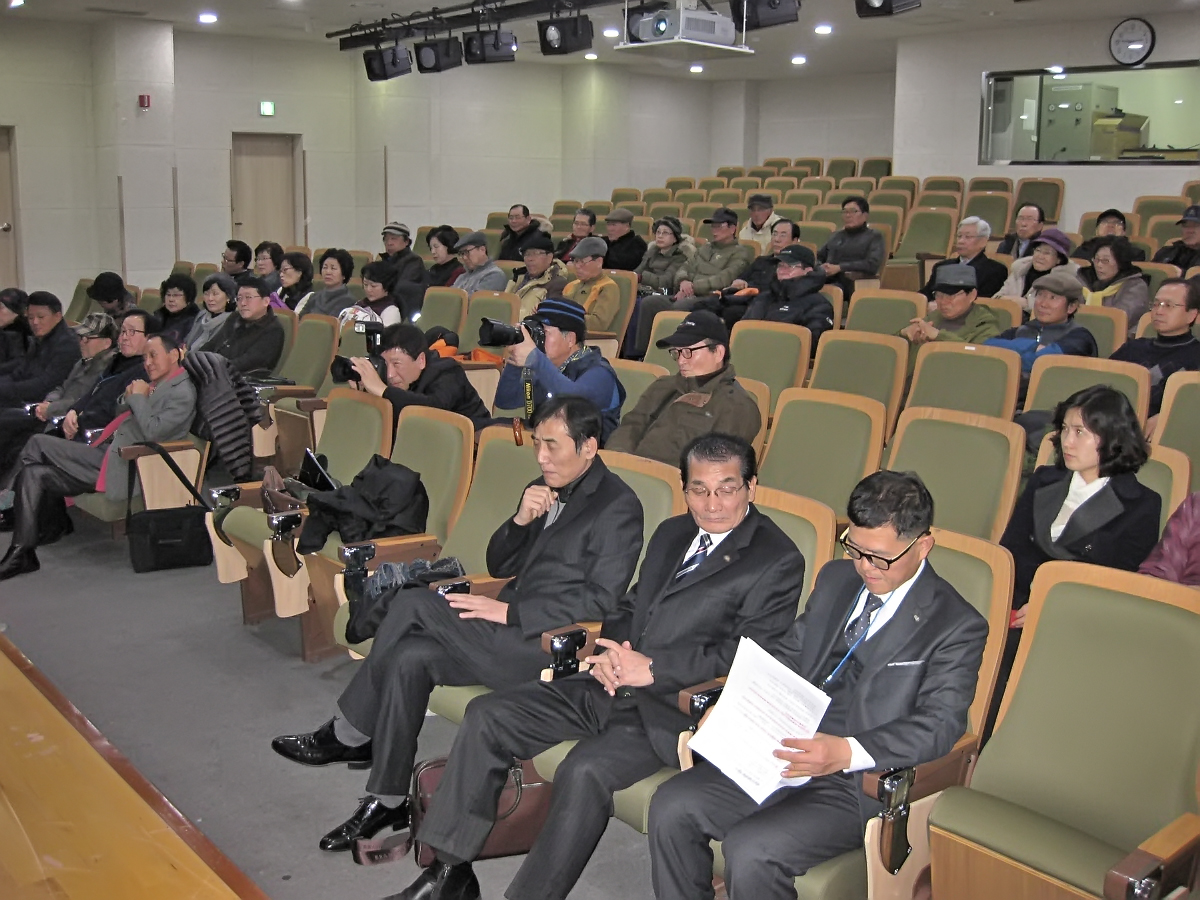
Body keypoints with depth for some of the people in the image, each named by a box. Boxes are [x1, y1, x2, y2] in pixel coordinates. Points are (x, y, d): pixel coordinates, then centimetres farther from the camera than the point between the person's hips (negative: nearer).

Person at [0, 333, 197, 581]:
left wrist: (138, 397, -10)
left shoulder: (182, 392, -11)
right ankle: (21, 552, 5)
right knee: (35, 472, 1)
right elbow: (120, 413, 23)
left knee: (38, 444, -9)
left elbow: (153, 432, -22)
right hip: (107, 451, 9)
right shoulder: (156, 385, 17)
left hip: (119, 465, -9)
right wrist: (129, 397, 3)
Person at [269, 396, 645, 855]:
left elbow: (600, 600, -16)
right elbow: (499, 566, 17)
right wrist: (521, 520, -4)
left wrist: (508, 611, -18)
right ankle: (388, 801, -3)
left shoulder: (618, 505, -9)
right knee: (410, 658, -16)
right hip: (511, 630, 8)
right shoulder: (543, 490, 16)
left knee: (414, 603, -18)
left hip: (552, 646, -8)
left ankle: (347, 736, -3)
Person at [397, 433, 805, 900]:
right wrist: (608, 652, -1)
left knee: (584, 770, -32)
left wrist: (651, 668, -18)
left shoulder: (778, 560, -6)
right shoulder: (671, 533, 18)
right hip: (609, 686, 8)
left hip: (675, 705, -7)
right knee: (486, 716, -3)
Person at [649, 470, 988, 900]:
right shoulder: (836, 579, 13)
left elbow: (940, 724, -15)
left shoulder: (957, 626, -7)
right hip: (786, 752, 7)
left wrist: (846, 752, -31)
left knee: (751, 852, -26)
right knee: (671, 808, -9)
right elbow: (788, 655, 17)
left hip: (859, 784, -6)